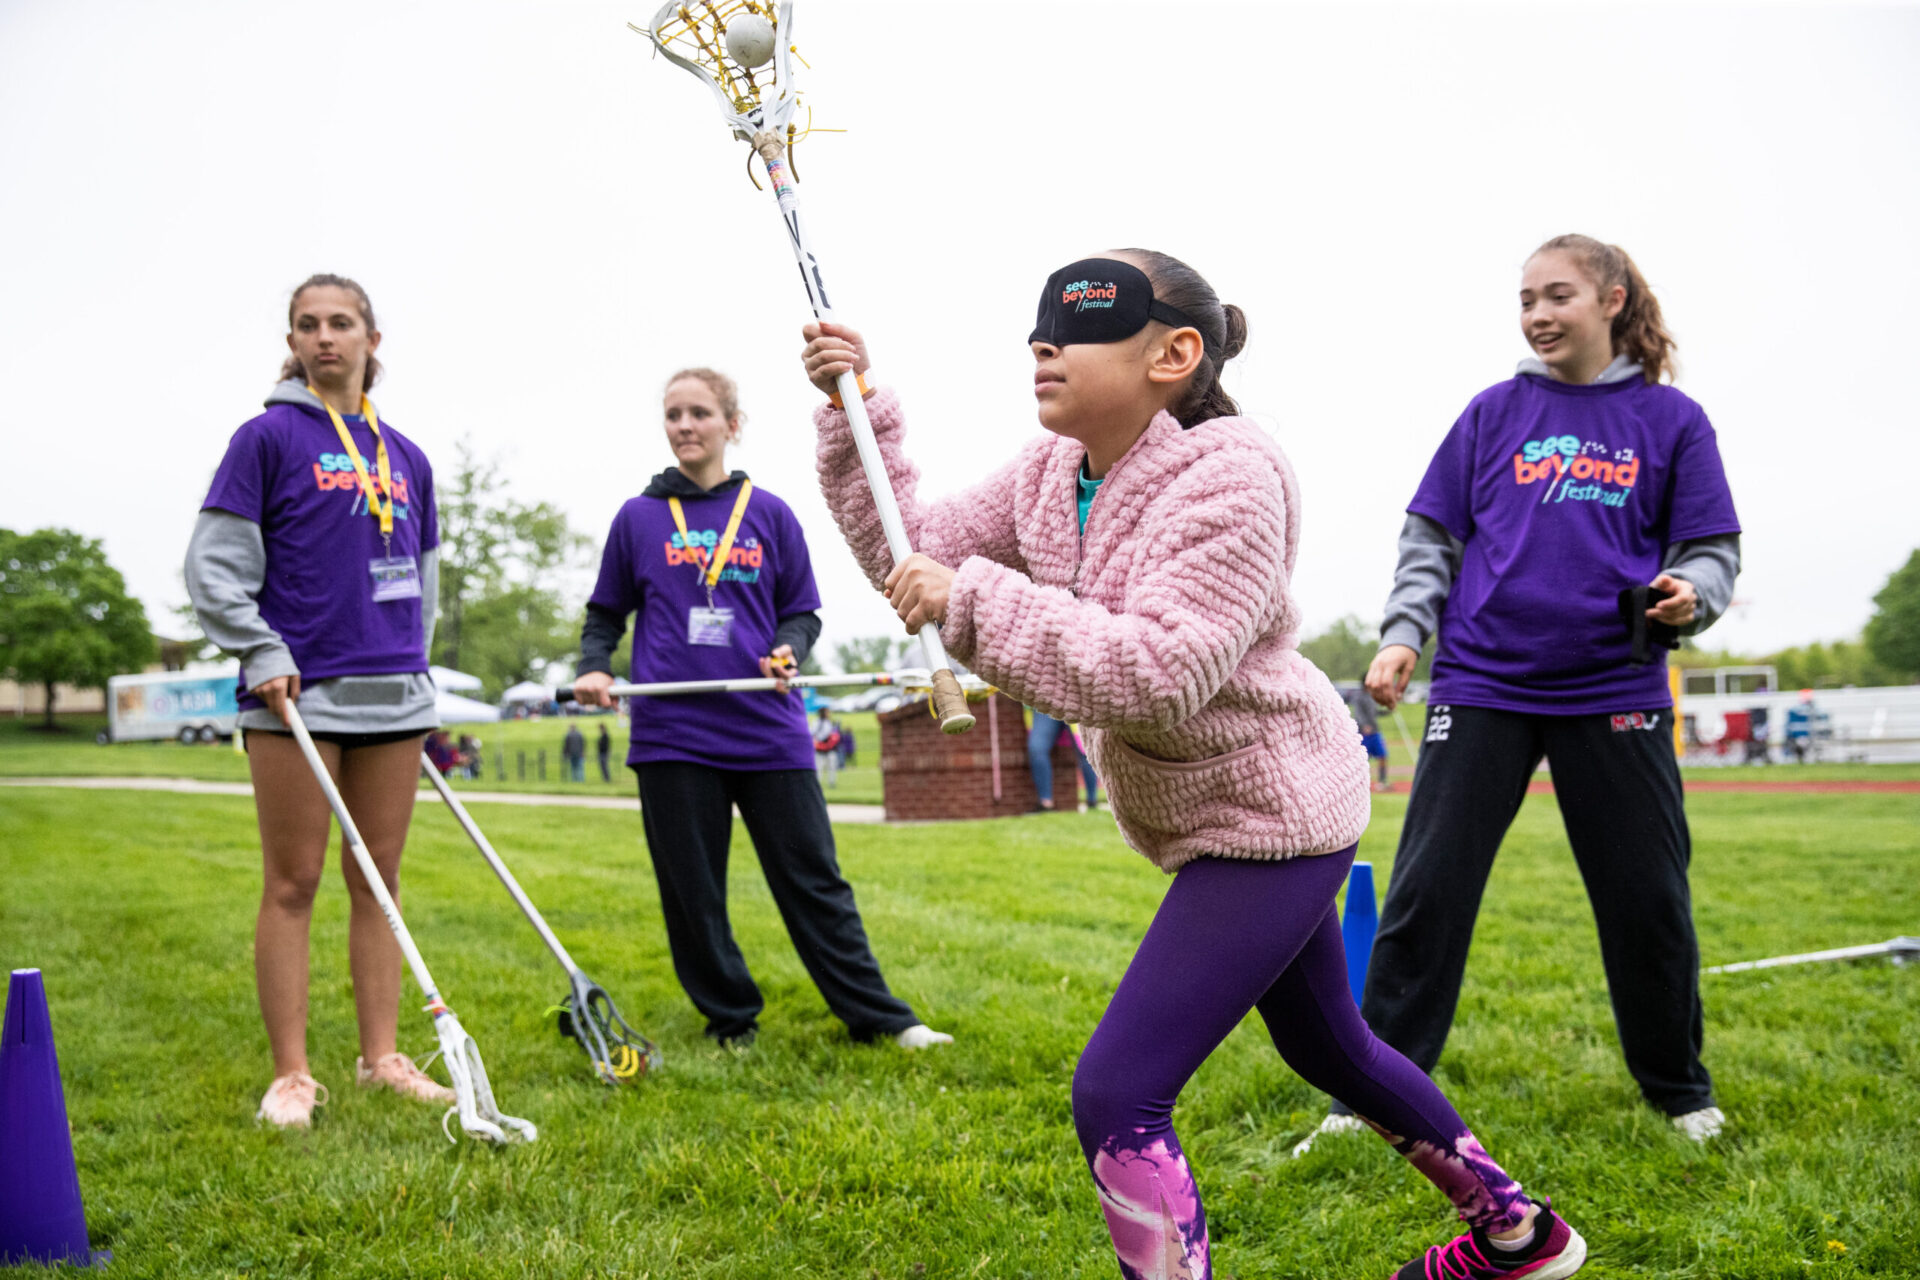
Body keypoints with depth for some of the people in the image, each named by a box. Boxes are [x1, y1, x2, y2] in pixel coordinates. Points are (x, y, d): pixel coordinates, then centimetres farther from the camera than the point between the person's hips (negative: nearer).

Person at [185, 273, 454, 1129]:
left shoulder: (407, 457, 13)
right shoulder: (269, 437, 0)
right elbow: (212, 564, -3)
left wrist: (412, 665, 14)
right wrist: (263, 655, -11)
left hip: (394, 696, 5)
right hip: (297, 694, -4)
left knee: (379, 881, 8)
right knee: (292, 884, 0)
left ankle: (381, 1058, 16)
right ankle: (291, 1074, 7)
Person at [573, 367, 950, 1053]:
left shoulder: (770, 514, 9)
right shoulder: (638, 518, 9)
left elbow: (802, 609, 13)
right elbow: (605, 612, 16)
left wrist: (789, 650, -8)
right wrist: (593, 667, -3)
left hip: (768, 731, 0)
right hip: (671, 735, 1)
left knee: (813, 878, 4)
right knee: (691, 892, 6)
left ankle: (879, 1017, 12)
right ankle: (730, 1021, 22)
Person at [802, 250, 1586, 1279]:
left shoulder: (1228, 478, -24)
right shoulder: (1050, 473, 0)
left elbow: (1157, 674, -34)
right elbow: (914, 554, 0)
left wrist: (971, 600, -34)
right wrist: (855, 414, -9)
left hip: (1268, 815, -10)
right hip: (1224, 814, 10)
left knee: (1115, 1096, -14)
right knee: (1325, 1048, 26)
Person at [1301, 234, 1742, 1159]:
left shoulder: (1671, 419, 5)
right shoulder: (1496, 412, 7)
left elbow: (1713, 551, 7)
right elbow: (1432, 536, 8)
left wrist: (1689, 594, -15)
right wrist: (1402, 633, -5)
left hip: (1614, 692, 0)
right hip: (1483, 684, 0)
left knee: (1649, 900, 7)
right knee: (1426, 892, -3)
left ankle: (1679, 1087, 30)